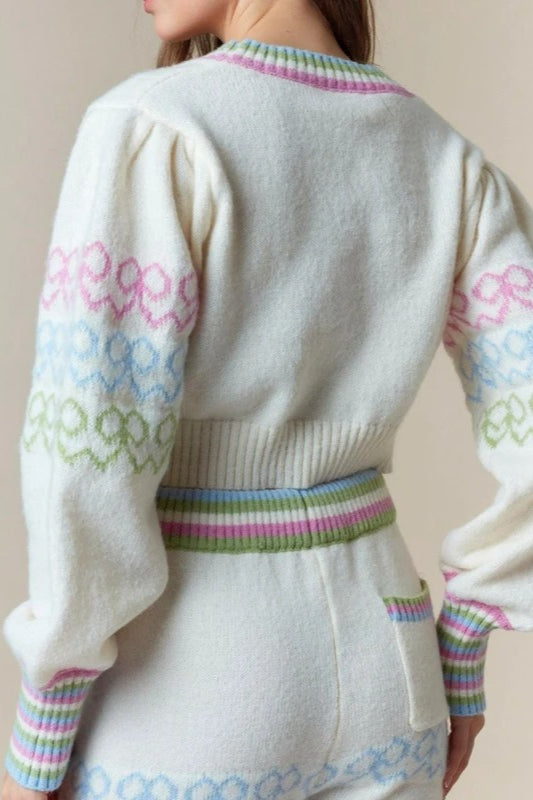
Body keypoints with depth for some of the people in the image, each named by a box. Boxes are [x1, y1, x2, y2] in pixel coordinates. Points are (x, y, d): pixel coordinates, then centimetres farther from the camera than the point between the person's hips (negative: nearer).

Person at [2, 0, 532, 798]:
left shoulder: (149, 129, -19)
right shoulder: (446, 157, 0)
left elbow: (90, 458, -23)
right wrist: (460, 652, 8)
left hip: (186, 697, -5)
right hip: (370, 673, 6)